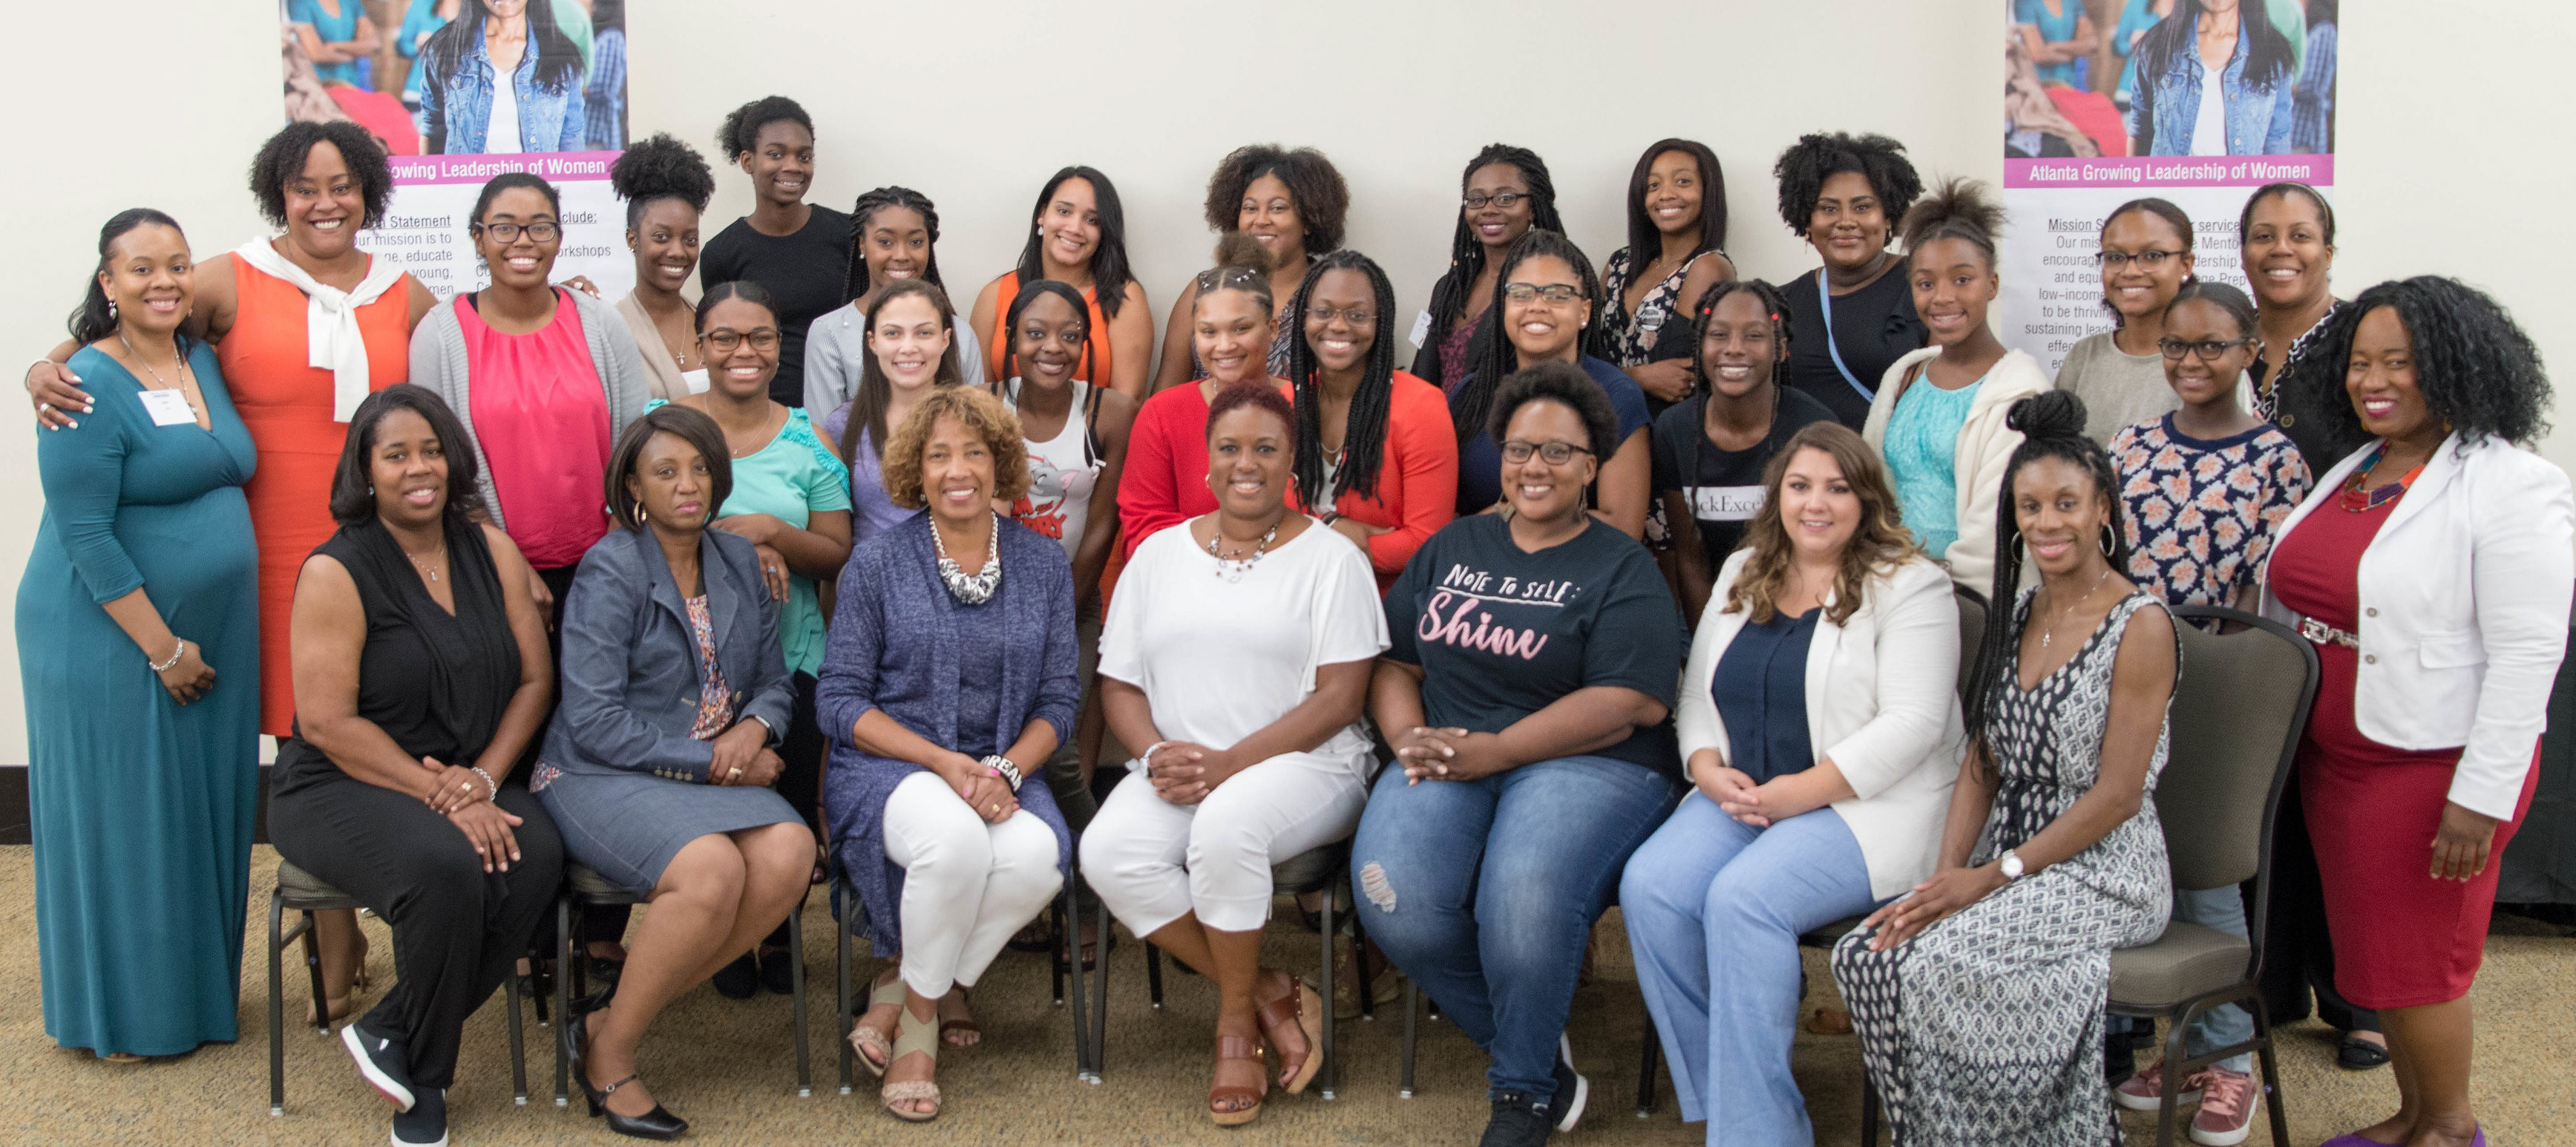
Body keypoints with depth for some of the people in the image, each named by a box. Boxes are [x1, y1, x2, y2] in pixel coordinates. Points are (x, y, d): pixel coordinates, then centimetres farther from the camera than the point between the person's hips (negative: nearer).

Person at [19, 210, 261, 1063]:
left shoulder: (206, 361, 7)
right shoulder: (89, 387, -14)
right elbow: (86, 535, -17)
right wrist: (162, 648, -16)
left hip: (212, 633, 7)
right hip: (112, 641, -7)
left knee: (201, 811, 13)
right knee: (121, 817, 4)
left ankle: (197, 986, 28)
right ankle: (121, 1013, 19)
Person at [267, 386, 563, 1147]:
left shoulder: (491, 551, 7)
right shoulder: (336, 572, -9)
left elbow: (534, 679, 5)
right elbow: (327, 721, -14)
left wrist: (482, 780, -11)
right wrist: (436, 793, -20)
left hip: (471, 784, 5)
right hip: (340, 790, -5)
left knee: (538, 855, -27)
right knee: (446, 866, -34)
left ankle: (393, 1035, -8)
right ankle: (424, 1080, -7)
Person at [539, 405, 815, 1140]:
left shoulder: (738, 561, 11)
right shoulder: (611, 571, -8)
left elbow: (775, 680, 16)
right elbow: (593, 723, -14)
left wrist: (755, 727, -8)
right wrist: (711, 762, -14)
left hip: (716, 773, 6)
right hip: (600, 777, -6)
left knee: (789, 854, -25)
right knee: (712, 869, -33)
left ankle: (613, 1015, -12)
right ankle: (608, 1053, -11)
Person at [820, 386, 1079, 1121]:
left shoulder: (1043, 565, 8)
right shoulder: (878, 564, 0)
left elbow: (1059, 699, 6)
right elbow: (841, 701, -3)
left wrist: (1007, 768, -14)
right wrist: (943, 761, -16)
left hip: (1000, 771, 3)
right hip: (890, 766, -3)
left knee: (1039, 857, -31)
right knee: (956, 836, -37)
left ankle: (902, 994, -8)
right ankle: (925, 1008, -10)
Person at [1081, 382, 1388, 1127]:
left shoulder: (1330, 558, 3)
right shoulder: (1159, 554, 16)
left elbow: (1341, 698, -6)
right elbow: (1119, 682, 13)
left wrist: (1229, 764, -16)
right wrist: (1158, 753, -9)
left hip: (1303, 763, -4)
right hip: (1178, 768, 4)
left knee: (1225, 828, -37)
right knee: (1108, 853, -27)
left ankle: (1237, 1023, -12)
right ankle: (1270, 996, -13)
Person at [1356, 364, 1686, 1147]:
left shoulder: (1622, 569, 4)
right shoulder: (1453, 548, 20)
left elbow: (1629, 702, -8)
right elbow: (1394, 662, 18)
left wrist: (1494, 751, -15)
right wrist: (1410, 742, -5)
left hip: (1585, 764, -4)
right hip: (1448, 761, 4)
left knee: (1524, 899, -36)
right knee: (1396, 901, -27)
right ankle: (1542, 1055, -3)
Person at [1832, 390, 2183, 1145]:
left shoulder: (2139, 626, -9)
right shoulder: (2015, 616, 14)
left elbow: (2117, 795, -13)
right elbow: (1981, 766, 11)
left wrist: (1994, 877, -16)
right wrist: (1946, 875, -4)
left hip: (2102, 871, -6)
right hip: (2003, 864, 6)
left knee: (1939, 963, -29)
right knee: (1865, 953, -18)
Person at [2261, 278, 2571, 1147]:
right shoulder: (2351, 471, 10)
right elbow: (2297, 601, 17)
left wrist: (2482, 797, -20)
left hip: (2432, 766, -7)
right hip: (2331, 758, 7)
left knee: (2415, 958, 4)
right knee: (2369, 947, 15)